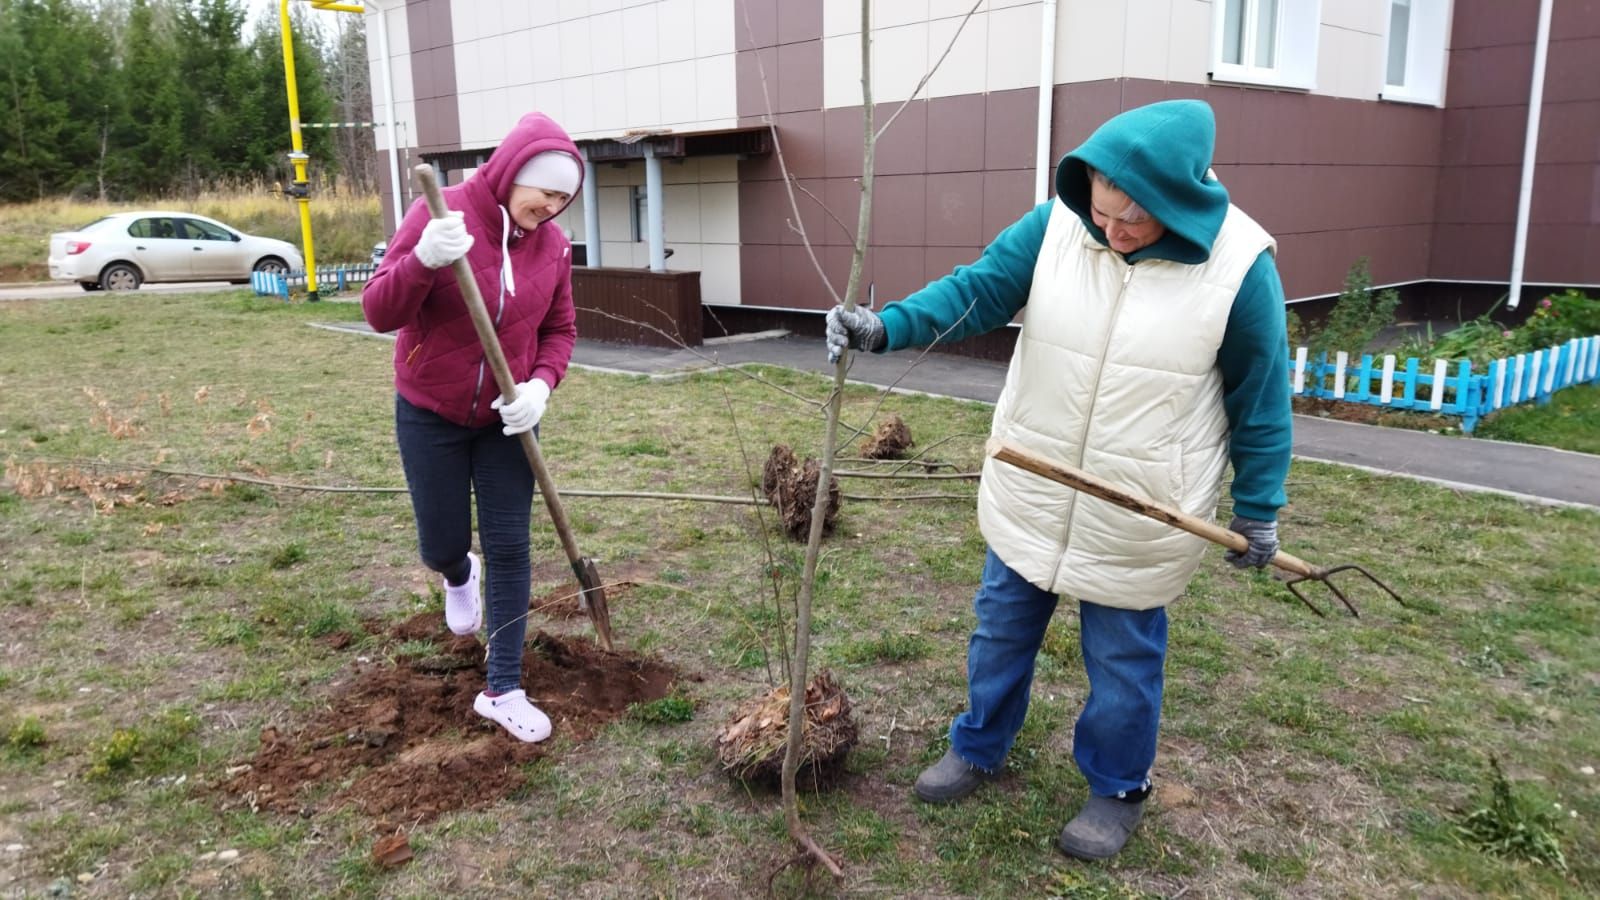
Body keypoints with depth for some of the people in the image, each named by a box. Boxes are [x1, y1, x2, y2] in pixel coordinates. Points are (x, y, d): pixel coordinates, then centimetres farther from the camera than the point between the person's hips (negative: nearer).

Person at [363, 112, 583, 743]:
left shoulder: (552, 243, -6)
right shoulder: (440, 214, -17)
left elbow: (560, 330, 6)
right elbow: (379, 312, -19)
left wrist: (541, 384, -14)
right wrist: (423, 260, -39)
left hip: (506, 418, 3)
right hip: (430, 414, -2)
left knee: (509, 549, 1)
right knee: (441, 544, 9)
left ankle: (503, 690, 12)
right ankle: (460, 576, 50)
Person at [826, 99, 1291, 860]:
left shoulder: (1240, 265, -16)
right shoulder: (1057, 225, -10)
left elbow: (1259, 398, -7)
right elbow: (977, 289, -10)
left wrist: (1259, 506, -1)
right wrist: (887, 326, -27)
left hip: (1141, 516, -3)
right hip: (1028, 494, 4)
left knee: (1123, 656, 14)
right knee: (1000, 629, 19)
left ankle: (1117, 788, 39)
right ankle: (978, 749, 43)